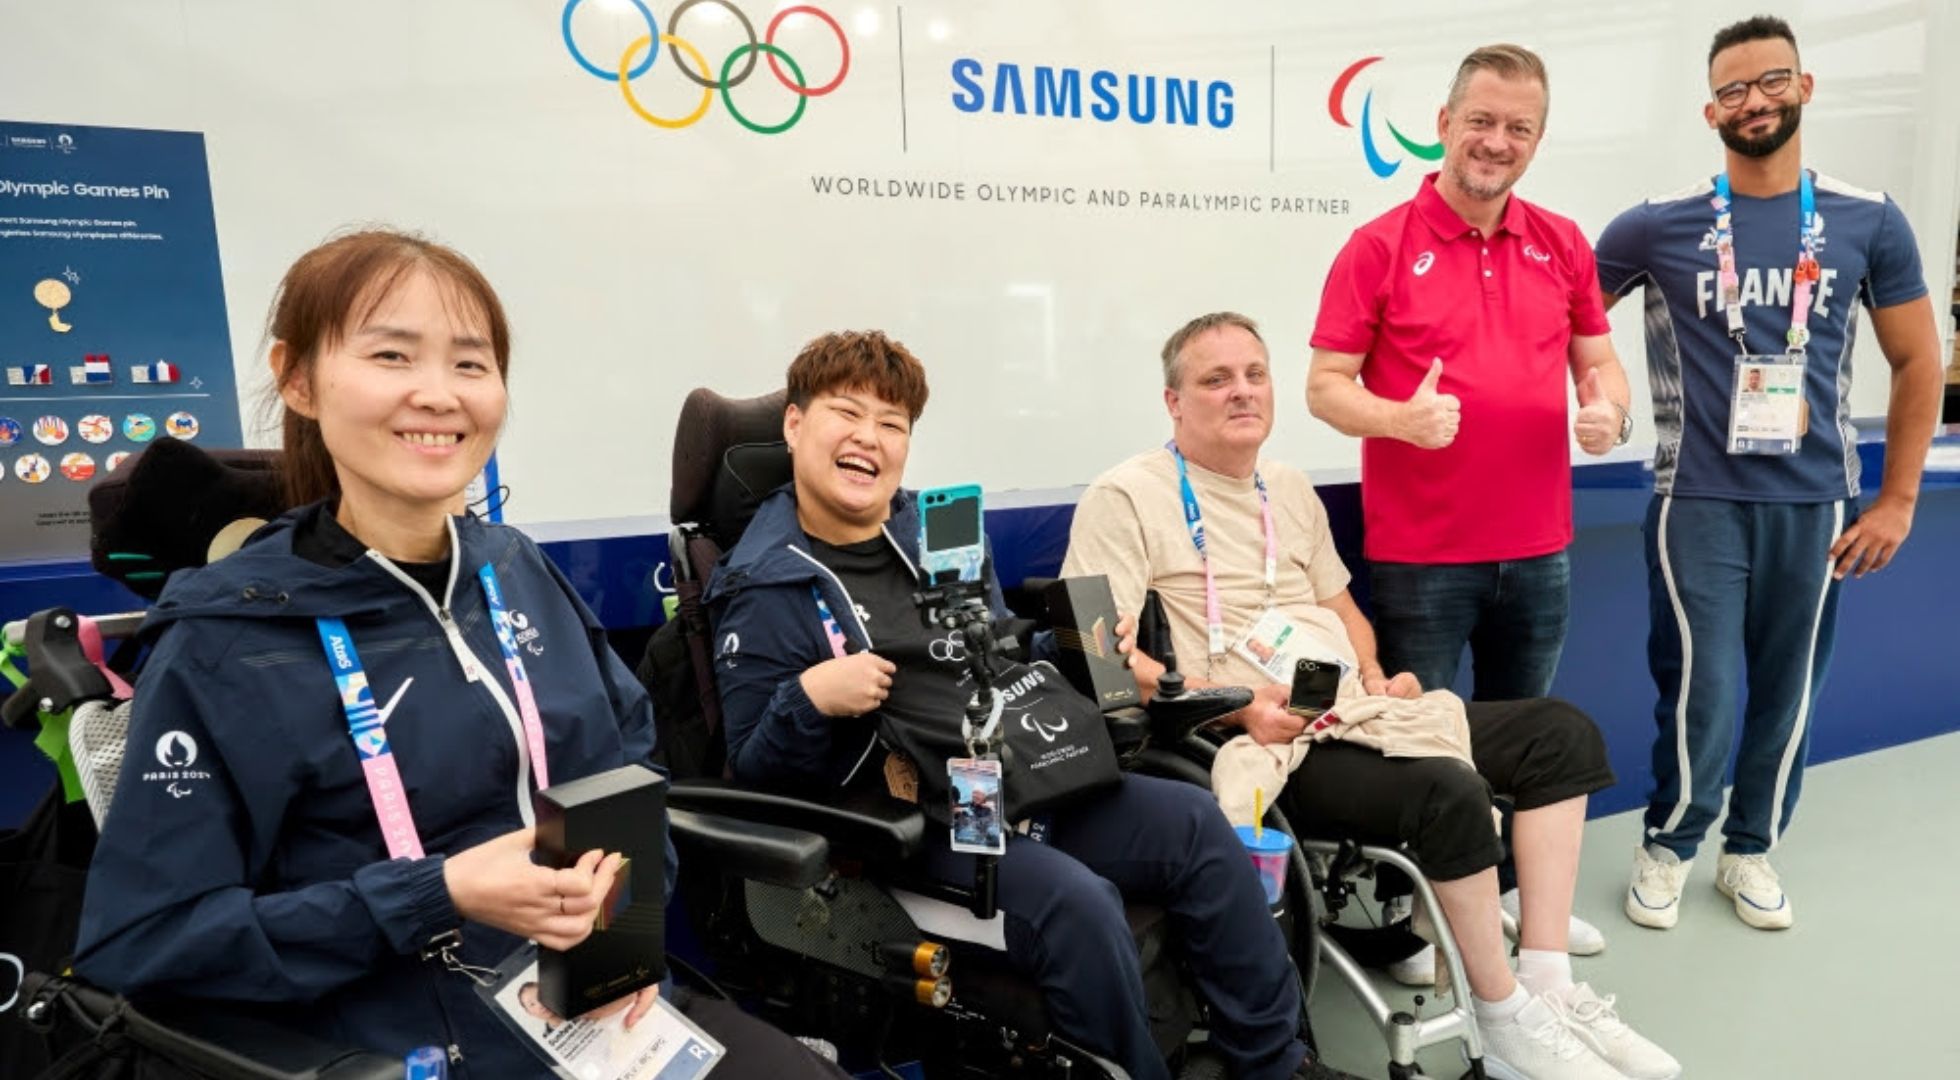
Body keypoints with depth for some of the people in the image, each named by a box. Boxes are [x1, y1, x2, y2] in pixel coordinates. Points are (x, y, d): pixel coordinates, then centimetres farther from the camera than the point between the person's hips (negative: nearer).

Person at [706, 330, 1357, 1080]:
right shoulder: (763, 591, -6)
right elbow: (751, 768, -7)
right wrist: (809, 701, -26)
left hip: (1023, 780, 7)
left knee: (1194, 821, -7)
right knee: (1077, 901, -28)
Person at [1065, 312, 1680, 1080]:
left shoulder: (1291, 490, 18)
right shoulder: (1126, 497, -8)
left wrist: (1375, 677, 4)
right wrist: (1236, 707, -24)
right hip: (1264, 741, -9)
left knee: (1560, 734, 2)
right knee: (1449, 791, -29)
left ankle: (1548, 986, 2)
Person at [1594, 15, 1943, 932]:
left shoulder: (1868, 221, 4)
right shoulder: (1658, 225, -3)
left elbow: (1918, 363, 9)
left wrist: (1896, 499, 4)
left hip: (1815, 503, 3)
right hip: (1698, 501, -2)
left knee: (1789, 692, 10)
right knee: (1700, 696, -3)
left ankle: (1751, 850, 31)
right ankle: (1666, 845, 22)